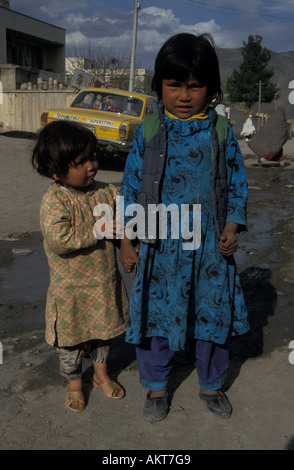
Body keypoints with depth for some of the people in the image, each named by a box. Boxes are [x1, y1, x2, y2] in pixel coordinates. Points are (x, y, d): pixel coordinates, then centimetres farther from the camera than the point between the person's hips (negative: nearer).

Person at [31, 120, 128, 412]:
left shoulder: (104, 192, -3)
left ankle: (101, 375, 45)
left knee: (103, 332, 22)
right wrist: (98, 231, -28)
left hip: (105, 282, 5)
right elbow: (59, 240, -31)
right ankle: (74, 383, 38)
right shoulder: (54, 202, -21)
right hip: (71, 288, -5)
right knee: (70, 337, 14)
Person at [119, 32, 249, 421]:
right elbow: (131, 187, 1)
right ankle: (156, 386, 35)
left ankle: (211, 385, 38)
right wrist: (127, 239, 0)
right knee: (155, 314, 11)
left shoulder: (222, 132, -3)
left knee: (213, 315, 14)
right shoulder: (149, 131, -3)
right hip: (159, 245, 0)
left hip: (209, 246, 1)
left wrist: (231, 229, -7)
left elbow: (237, 184, 5)